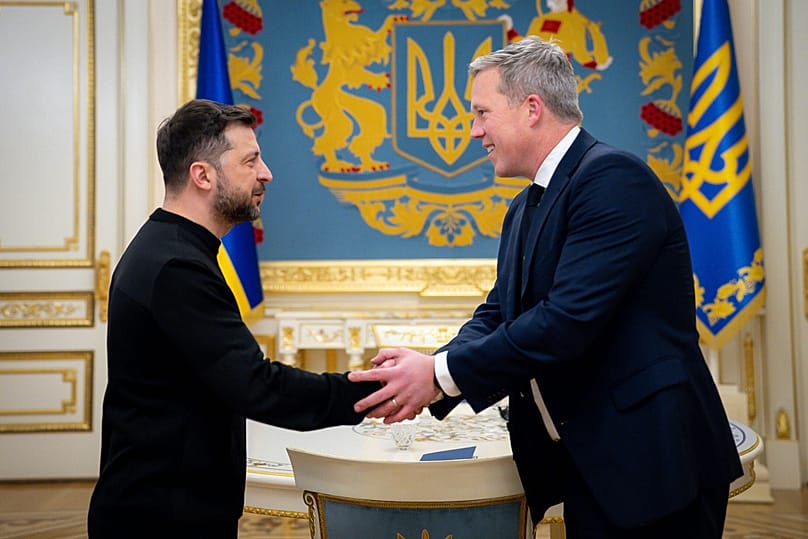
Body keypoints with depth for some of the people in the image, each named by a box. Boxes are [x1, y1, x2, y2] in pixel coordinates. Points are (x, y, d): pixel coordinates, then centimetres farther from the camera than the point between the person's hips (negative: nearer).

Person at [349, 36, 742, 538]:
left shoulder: (613, 177, -18)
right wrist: (428, 369, -8)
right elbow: (496, 313, 10)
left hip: (648, 457, -8)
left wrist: (443, 373, -20)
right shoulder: (525, 208, 12)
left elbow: (570, 318, -26)